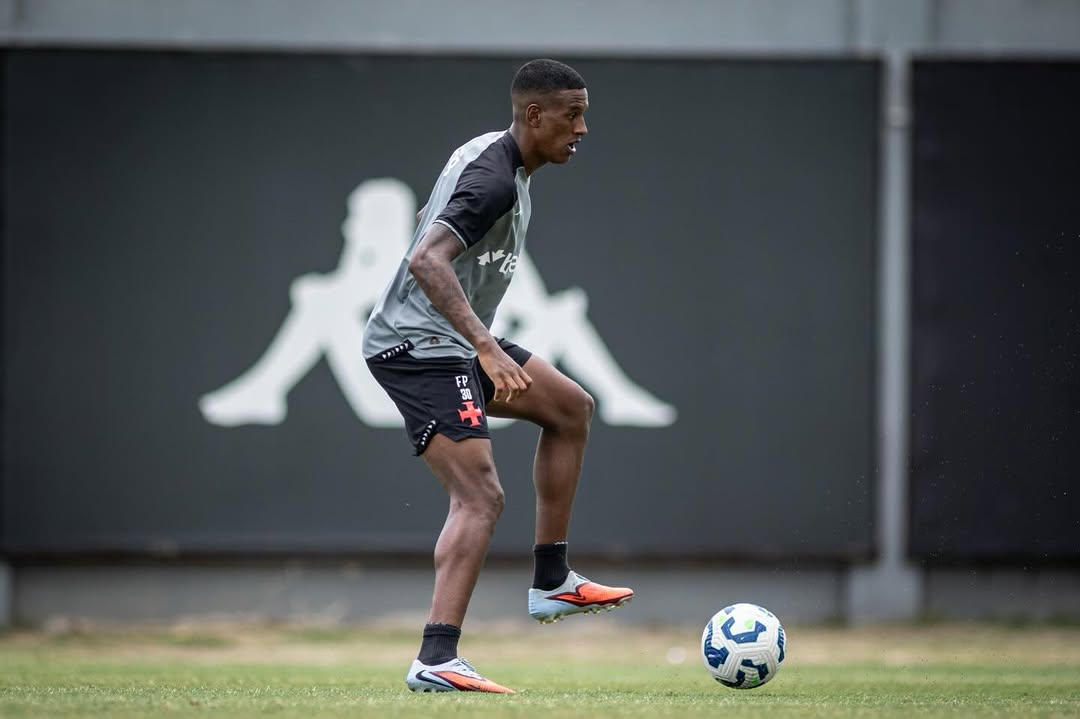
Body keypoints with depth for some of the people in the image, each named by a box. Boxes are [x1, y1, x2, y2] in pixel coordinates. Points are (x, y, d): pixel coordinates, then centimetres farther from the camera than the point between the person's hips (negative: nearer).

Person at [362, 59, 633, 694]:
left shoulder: (495, 155, 11)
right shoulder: (494, 179, -21)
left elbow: (432, 229, 27)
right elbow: (425, 261, -33)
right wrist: (487, 348, -39)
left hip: (454, 340, 11)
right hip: (420, 348, -11)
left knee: (572, 408, 21)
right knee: (481, 497, -20)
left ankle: (552, 583, 23)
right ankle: (436, 660, -29)